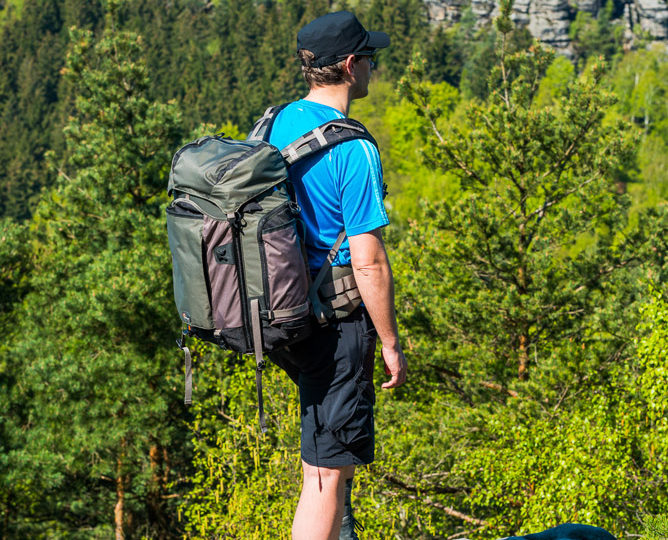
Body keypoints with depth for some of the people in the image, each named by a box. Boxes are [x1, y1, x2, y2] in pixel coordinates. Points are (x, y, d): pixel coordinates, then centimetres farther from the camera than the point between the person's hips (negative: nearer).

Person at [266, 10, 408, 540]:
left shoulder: (275, 125, 6)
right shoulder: (353, 150, -19)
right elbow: (368, 261, -21)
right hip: (334, 322, -9)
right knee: (327, 470, -1)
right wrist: (391, 343, -10)